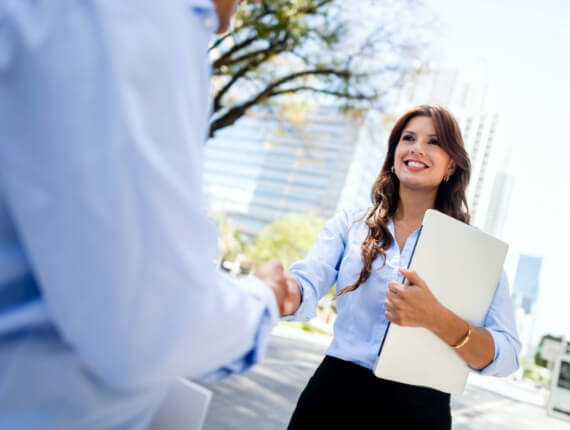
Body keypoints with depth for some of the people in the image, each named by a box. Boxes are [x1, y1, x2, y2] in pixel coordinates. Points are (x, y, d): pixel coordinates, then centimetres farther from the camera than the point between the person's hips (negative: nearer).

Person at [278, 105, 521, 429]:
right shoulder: (349, 224, 2)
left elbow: (506, 357, -9)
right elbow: (307, 287, -13)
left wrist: (436, 318, -28)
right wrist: (283, 291, -37)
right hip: (334, 392, 1)